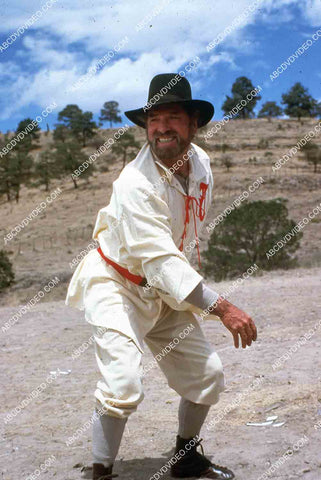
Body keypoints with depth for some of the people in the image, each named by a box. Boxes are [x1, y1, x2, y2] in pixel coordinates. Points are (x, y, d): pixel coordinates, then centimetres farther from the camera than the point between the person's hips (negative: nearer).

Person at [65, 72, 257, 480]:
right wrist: (221, 308, -40)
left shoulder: (200, 161, -3)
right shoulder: (135, 184, -28)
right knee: (123, 386, -22)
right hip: (117, 288, -7)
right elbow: (161, 262, -34)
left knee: (206, 375, 8)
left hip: (166, 294, 7)